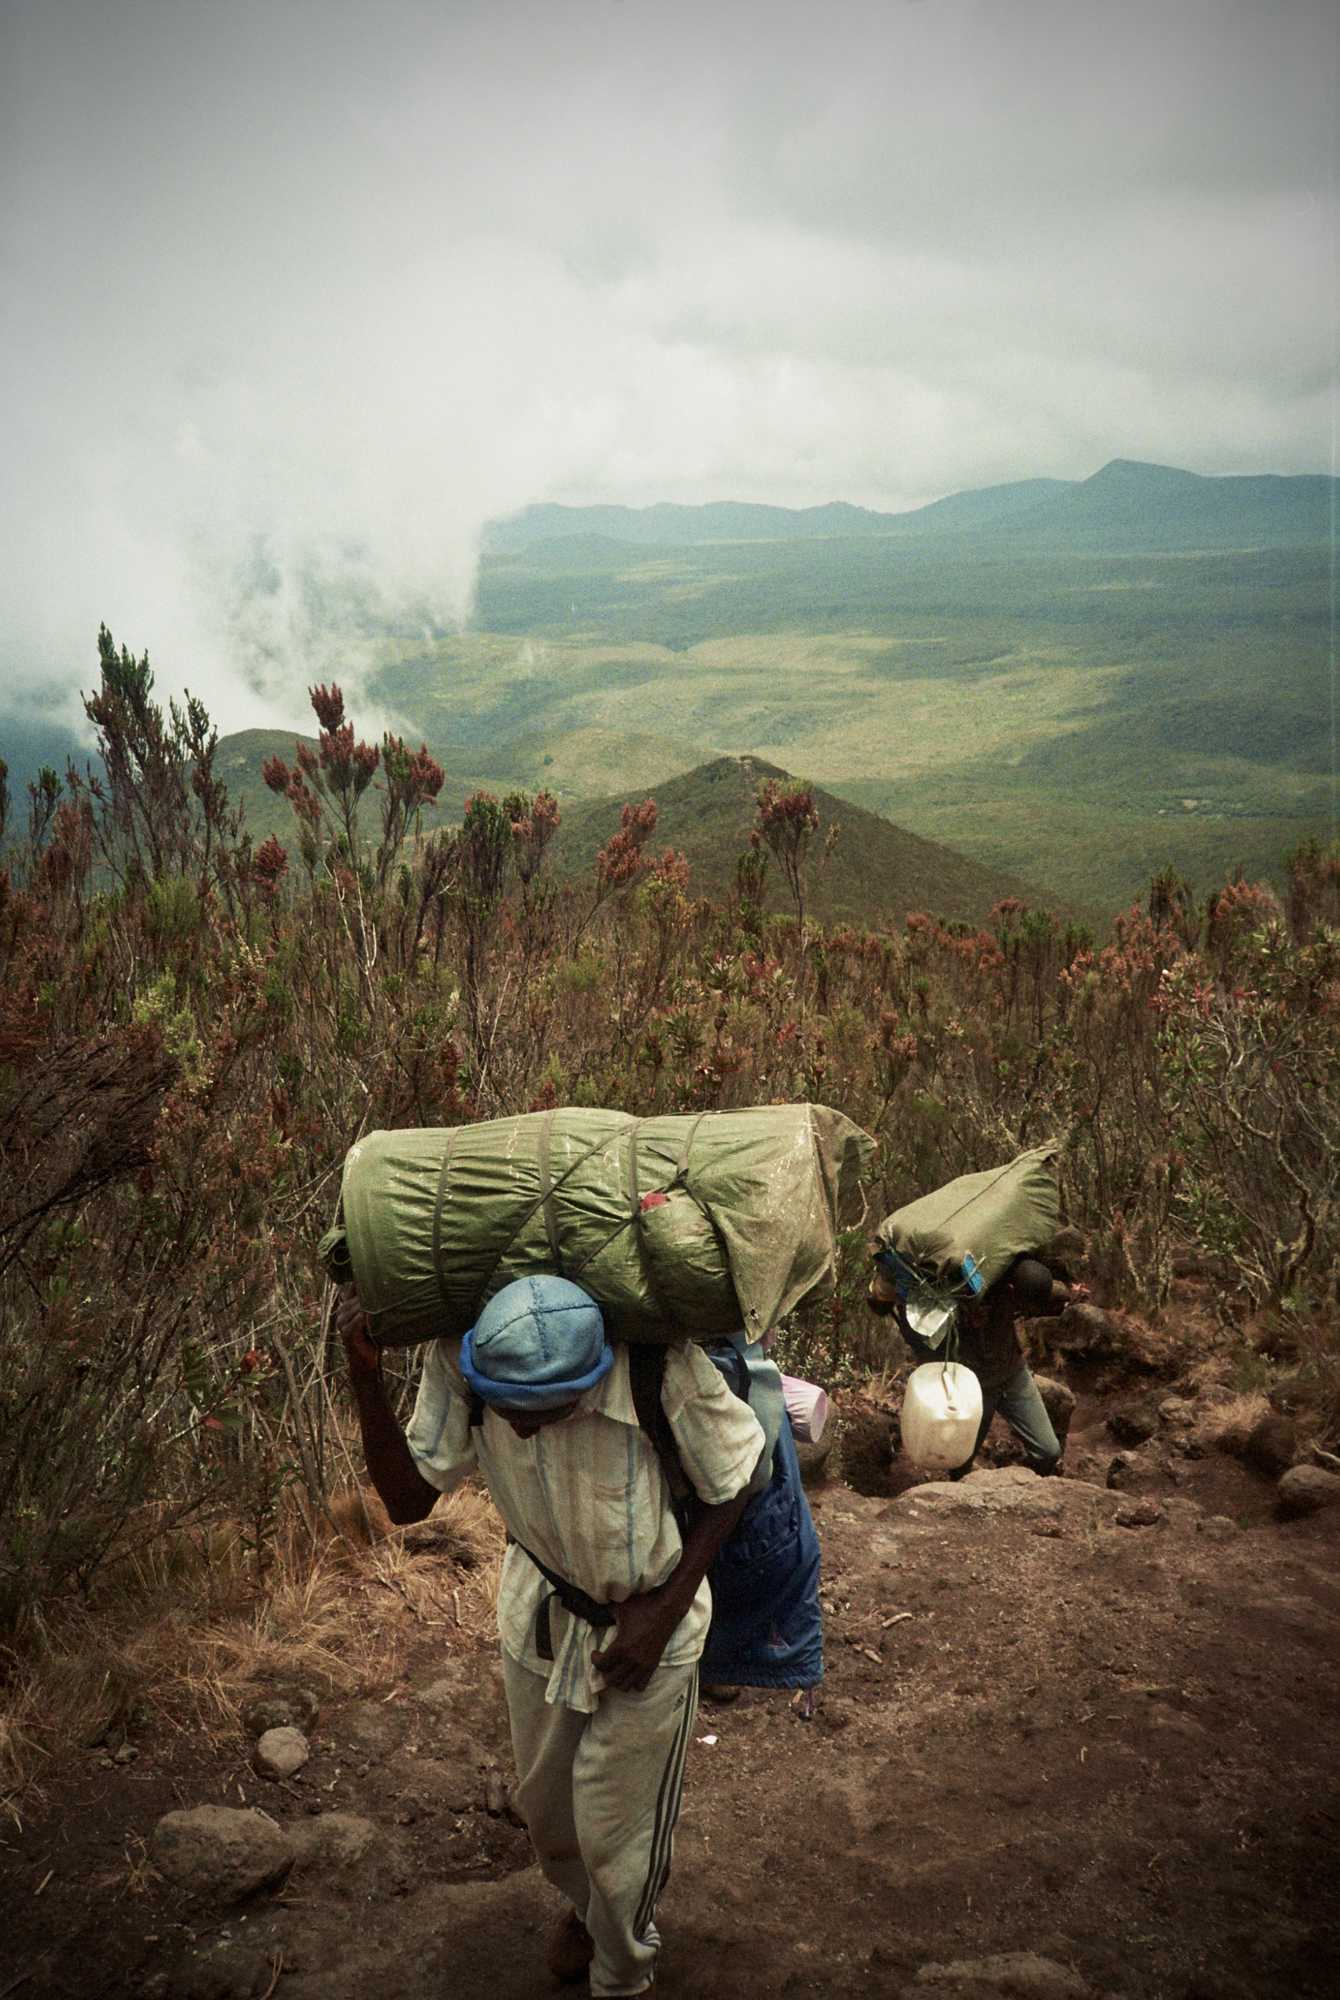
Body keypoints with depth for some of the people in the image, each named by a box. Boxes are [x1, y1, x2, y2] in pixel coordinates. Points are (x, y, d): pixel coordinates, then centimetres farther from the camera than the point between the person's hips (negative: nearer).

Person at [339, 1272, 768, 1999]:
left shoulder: (661, 1366, -36)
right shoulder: (458, 1360, -27)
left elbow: (736, 1479, -18)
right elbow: (408, 1499, -19)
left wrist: (665, 1610, -19)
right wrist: (365, 1376, -33)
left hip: (644, 1621, -3)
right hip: (540, 1610, 4)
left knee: (616, 1826, 12)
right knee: (543, 1798, 24)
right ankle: (582, 1903, 59)